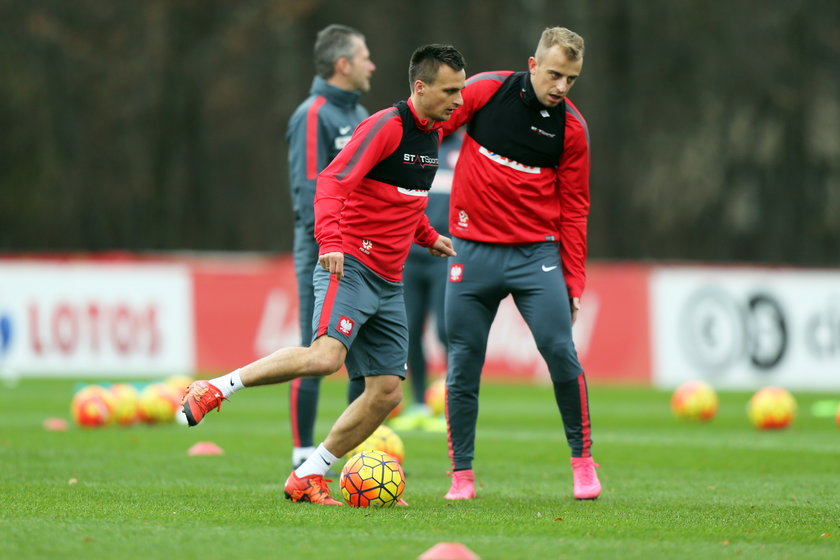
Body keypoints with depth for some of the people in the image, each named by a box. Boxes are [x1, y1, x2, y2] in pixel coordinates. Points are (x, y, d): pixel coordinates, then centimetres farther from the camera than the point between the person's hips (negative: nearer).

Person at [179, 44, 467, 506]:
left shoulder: (433, 133, 15)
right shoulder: (386, 126, -12)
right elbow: (332, 183, -21)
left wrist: (427, 236, 19)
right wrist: (330, 241, -34)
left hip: (389, 284, 9)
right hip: (350, 268, -9)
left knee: (387, 391, 1)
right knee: (325, 355, -30)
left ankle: (307, 478, 9)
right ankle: (215, 389, -15)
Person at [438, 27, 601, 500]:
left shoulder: (572, 127, -1)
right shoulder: (484, 91, -5)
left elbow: (574, 209, 4)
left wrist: (574, 282, 2)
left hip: (537, 251, 0)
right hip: (473, 249, 0)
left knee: (560, 351, -12)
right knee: (463, 364, 2)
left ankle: (583, 459, 4)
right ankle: (462, 474, 12)